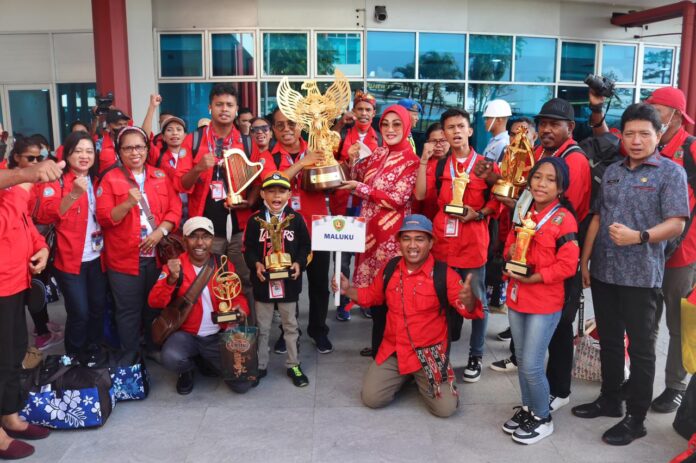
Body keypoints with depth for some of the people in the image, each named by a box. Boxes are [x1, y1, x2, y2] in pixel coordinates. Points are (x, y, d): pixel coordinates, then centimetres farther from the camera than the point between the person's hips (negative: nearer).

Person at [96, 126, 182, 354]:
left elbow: (175, 209, 3)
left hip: (158, 255, 3)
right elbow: (103, 218, -6)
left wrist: (160, 232, -13)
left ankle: (155, 348, 32)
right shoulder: (110, 178, 0)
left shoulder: (161, 176, 9)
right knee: (129, 311, 6)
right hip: (124, 257, -3)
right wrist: (128, 204, -22)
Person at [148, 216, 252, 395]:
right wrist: (171, 279, -32)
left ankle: (209, 363, 22)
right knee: (171, 358, -35)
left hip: (219, 335, 2)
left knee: (242, 384, -10)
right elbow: (154, 302, -13)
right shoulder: (174, 266, -6)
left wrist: (240, 308, -12)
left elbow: (237, 295, 12)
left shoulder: (225, 266, 0)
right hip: (186, 333, -2)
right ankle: (188, 369, 6)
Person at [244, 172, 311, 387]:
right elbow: (248, 248, 1)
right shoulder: (255, 220, -2)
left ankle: (293, 365, 25)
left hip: (289, 280, 0)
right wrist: (256, 264, -15)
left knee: (290, 325, 12)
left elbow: (305, 246, 3)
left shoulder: (296, 219, -2)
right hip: (263, 281, 0)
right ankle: (260, 365, 25)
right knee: (262, 327, 12)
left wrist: (299, 263, -13)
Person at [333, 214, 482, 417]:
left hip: (430, 353, -3)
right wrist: (347, 290, -1)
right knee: (371, 398, -8)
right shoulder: (389, 270, 0)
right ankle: (404, 376, 22)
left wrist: (469, 299, -42)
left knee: (445, 408, -14)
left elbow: (468, 310, -18)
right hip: (393, 350, 3)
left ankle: (422, 379, 19)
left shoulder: (444, 274, -13)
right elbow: (372, 295, 17)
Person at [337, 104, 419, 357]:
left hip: (391, 231, -6)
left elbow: (397, 199, -17)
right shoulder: (378, 154, 10)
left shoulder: (411, 161, -9)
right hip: (370, 227, 7)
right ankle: (379, 343, 28)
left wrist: (360, 188, -16)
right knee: (372, 284, 13)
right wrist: (353, 160, -2)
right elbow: (356, 179, 17)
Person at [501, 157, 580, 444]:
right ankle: (527, 408, 34)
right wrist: (511, 251, -7)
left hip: (545, 303, -6)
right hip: (516, 298, 6)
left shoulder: (564, 219, -13)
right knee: (522, 361, 16)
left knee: (532, 366, -3)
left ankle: (542, 418, 18)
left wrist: (532, 278, -20)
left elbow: (567, 265, -16)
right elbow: (510, 244, 17)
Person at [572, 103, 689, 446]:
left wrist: (639, 237, -29)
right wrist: (584, 261, 9)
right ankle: (610, 399, 32)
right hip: (603, 272, 5)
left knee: (640, 348, 4)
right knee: (609, 340, 16)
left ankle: (635, 419, 15)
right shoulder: (612, 172, 10)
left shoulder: (671, 172, -5)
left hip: (641, 276, -5)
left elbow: (676, 224, -13)